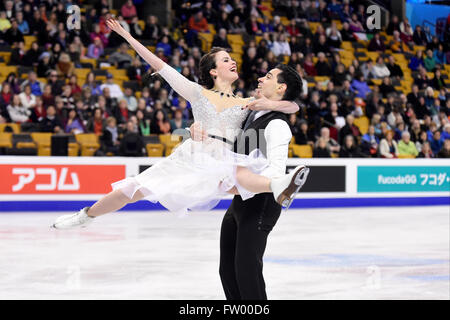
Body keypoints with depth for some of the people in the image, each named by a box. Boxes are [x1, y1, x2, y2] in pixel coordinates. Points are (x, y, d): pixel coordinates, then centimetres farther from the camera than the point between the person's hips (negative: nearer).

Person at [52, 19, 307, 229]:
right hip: (191, 155, 1)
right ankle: (87, 214, 20)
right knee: (133, 189, -3)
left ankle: (279, 188, -68)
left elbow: (294, 107, 18)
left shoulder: (247, 104, 17)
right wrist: (128, 37, 11)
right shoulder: (199, 93, 14)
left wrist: (270, 104, -2)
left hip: (222, 162, -1)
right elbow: (160, 66, 13)